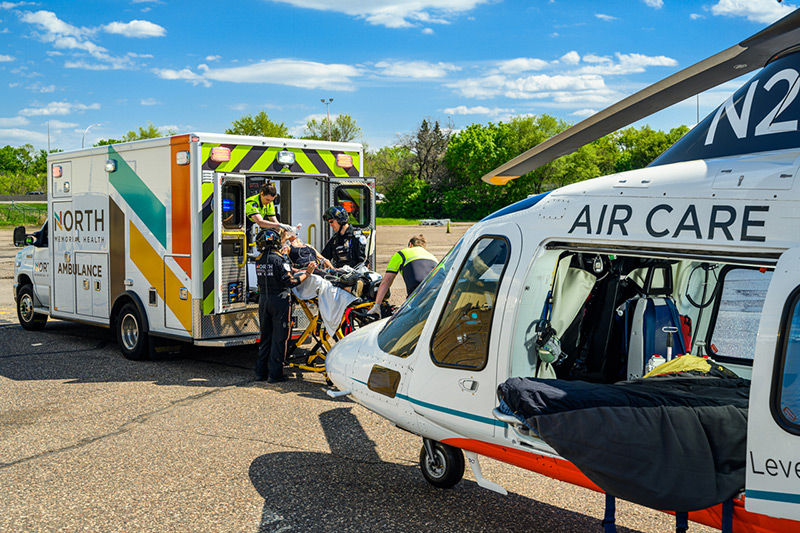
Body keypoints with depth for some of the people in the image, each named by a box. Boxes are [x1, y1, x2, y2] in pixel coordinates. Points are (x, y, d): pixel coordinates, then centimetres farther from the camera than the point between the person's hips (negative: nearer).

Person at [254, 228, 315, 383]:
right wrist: (307, 273, -11)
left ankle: (261, 372, 20)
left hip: (263, 300, 6)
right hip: (279, 301, -6)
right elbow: (290, 282, -19)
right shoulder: (279, 260, -15)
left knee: (265, 336, 16)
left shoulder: (259, 261, 4)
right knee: (279, 338, 1)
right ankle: (274, 374, 3)